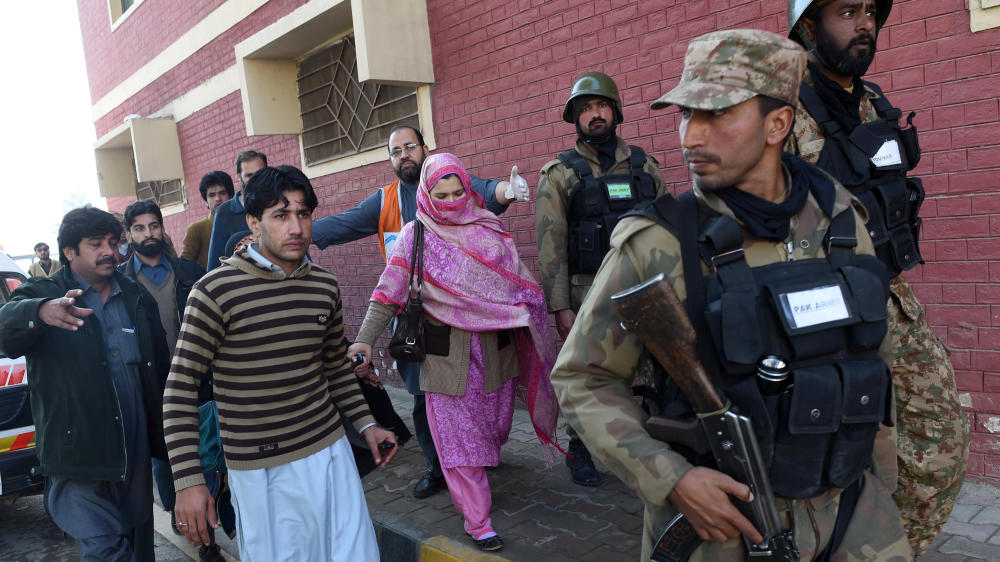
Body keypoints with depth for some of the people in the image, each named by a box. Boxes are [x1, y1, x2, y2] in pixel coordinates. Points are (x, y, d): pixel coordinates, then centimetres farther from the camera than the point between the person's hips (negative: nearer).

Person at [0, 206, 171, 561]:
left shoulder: (137, 298, 11)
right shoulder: (43, 294, -2)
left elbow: (161, 369, 13)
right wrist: (41, 312, -48)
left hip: (135, 457, 4)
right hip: (78, 464, -4)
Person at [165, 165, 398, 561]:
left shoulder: (324, 286, 3)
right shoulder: (216, 290, -13)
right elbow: (181, 388, -10)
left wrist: (365, 424, 12)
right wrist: (188, 480, -14)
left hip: (329, 450, 5)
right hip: (260, 469, -4)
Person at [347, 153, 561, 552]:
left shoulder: (489, 227, 4)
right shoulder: (415, 236, -4)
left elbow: (517, 281, 12)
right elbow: (389, 293, -5)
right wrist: (365, 338, -15)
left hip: (497, 347, 3)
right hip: (446, 352, -3)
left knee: (494, 421, 14)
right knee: (457, 432, 0)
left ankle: (481, 474, 42)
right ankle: (478, 522, 10)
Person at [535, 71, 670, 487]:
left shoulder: (643, 164, 11)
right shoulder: (559, 174, 1)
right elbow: (550, 243, -4)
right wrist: (560, 307, -9)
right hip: (590, 294, -3)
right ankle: (580, 450, 25)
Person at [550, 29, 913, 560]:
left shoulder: (841, 217, -2)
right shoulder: (656, 244, -17)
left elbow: (874, 349, 11)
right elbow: (582, 379, -11)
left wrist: (881, 482, 14)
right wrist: (671, 480, -22)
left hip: (849, 503, 4)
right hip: (721, 516, -4)